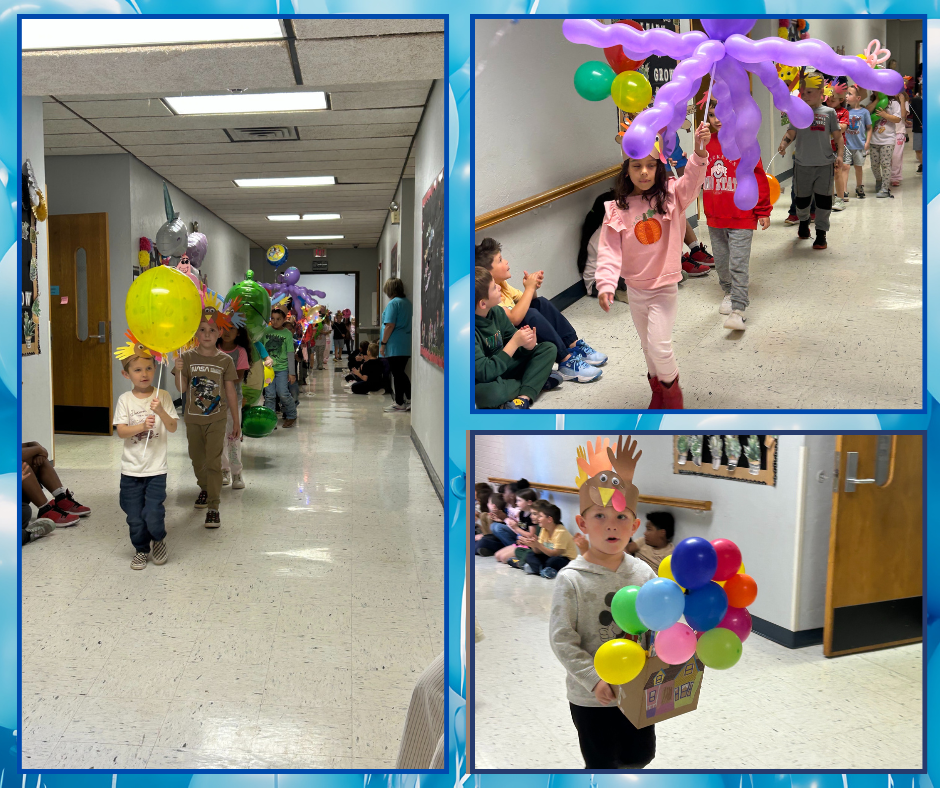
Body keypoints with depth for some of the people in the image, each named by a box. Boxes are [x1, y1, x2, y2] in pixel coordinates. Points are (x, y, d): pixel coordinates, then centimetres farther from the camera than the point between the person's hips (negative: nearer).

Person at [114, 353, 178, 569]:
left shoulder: (163, 396, -2)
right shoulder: (125, 399, -1)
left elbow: (173, 428, -7)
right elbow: (121, 432, -7)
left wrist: (160, 411, -23)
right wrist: (142, 426, -23)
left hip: (156, 468, -1)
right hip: (131, 469, 2)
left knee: (153, 515, -8)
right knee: (134, 517, 8)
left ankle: (159, 539, 23)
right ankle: (141, 550, 32)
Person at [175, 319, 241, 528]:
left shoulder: (225, 360, -3)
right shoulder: (188, 357, -3)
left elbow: (231, 392, 1)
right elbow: (181, 388, -9)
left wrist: (236, 422, 2)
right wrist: (179, 371, -30)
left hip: (216, 419, -2)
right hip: (193, 419, 2)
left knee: (213, 462, -9)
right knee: (197, 460, 17)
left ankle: (213, 507, -6)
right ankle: (205, 489, 43)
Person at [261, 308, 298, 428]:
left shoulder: (287, 333, -2)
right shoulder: (266, 331, 3)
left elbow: (290, 354, -2)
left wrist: (292, 373, -4)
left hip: (282, 368, -2)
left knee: (283, 393, -7)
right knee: (269, 395, 1)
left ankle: (291, 416, 13)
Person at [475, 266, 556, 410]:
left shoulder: (497, 312, -7)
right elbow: (484, 373, -32)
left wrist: (528, 345, -21)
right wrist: (515, 343, -29)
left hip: (503, 367, 8)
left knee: (548, 349, 0)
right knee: (488, 393, -42)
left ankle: (524, 398, -22)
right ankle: (539, 379, -10)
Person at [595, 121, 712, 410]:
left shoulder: (671, 195, -9)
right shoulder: (617, 210, -8)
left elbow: (693, 180, -27)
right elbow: (609, 250, -11)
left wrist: (699, 152, -46)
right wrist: (606, 284, -24)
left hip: (665, 288, -2)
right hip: (635, 289, 3)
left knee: (659, 345, -13)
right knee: (648, 346, 18)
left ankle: (671, 387, 18)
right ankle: (659, 389, 42)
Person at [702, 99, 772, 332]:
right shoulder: (706, 144, 4)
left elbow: (758, 178, -4)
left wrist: (763, 211, -2)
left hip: (741, 217, -5)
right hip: (714, 217, 5)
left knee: (738, 264, -8)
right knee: (721, 262, 17)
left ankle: (738, 310, -8)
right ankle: (728, 293, 39)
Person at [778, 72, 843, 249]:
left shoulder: (829, 113, 3)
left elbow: (837, 135, 5)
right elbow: (791, 133, 0)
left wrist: (839, 154, -7)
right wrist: (783, 144, -21)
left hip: (824, 163, -1)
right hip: (802, 163, 1)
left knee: (823, 199, 0)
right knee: (802, 198, 13)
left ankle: (821, 233, 9)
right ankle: (803, 222, 42)